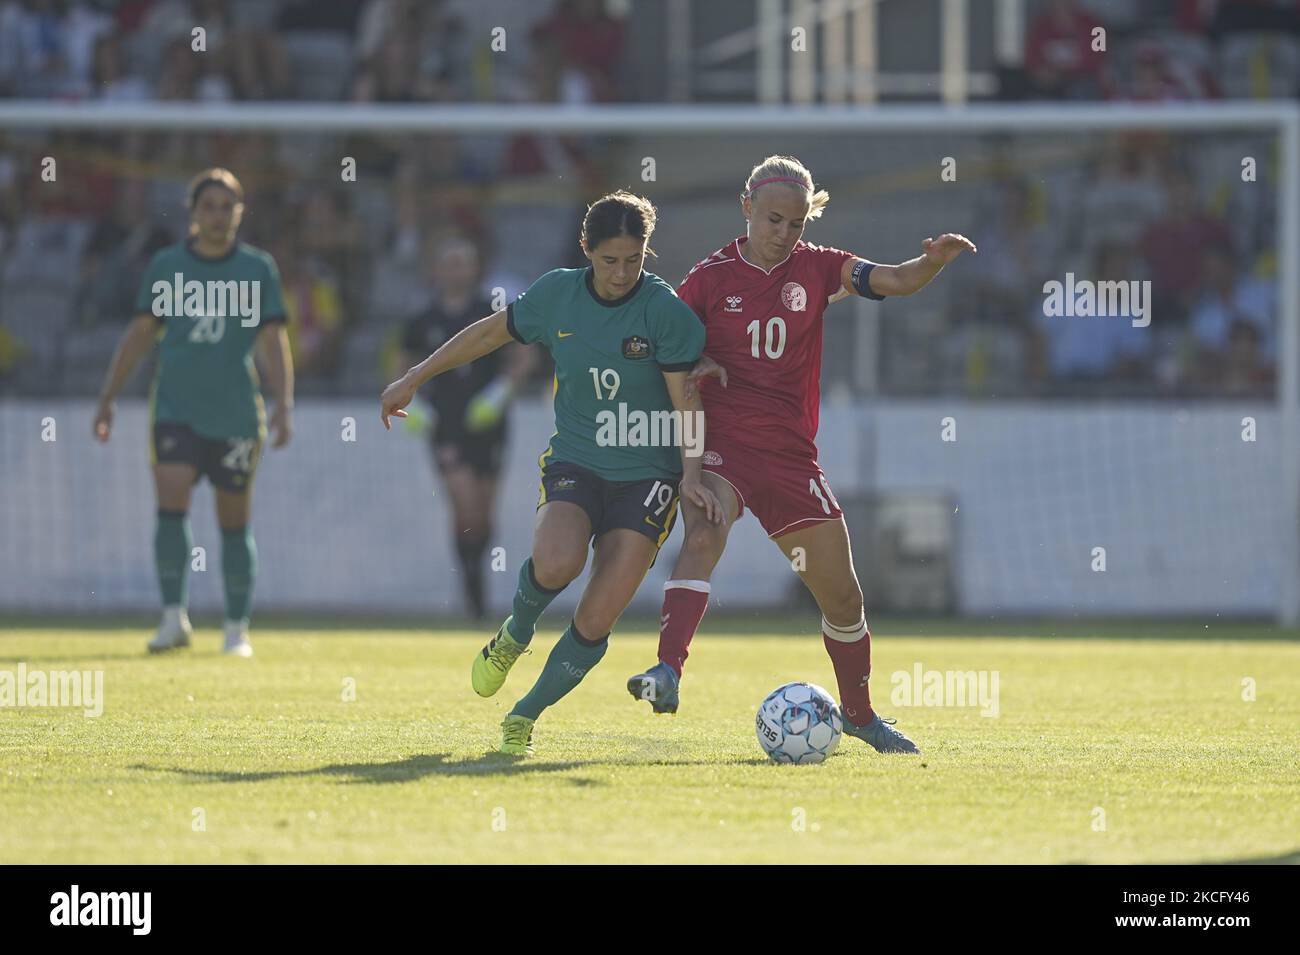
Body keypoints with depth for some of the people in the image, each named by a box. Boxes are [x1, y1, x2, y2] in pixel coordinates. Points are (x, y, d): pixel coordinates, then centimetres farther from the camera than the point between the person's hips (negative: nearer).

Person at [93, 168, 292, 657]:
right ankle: (174, 617, -14)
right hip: (175, 410, 0)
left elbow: (273, 341, -1)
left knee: (235, 523, 5)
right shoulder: (165, 265, 5)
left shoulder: (258, 268, 2)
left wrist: (284, 405, -11)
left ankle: (237, 630, 15)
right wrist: (107, 399, 7)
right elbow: (140, 334, 10)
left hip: (236, 413, 0)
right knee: (170, 505, -16)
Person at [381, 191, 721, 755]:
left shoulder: (665, 311, -10)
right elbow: (491, 333, 14)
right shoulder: (557, 295, -1)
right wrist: (414, 380, 19)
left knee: (595, 623, -11)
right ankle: (515, 635, 4)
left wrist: (691, 474, -21)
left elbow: (685, 400, -7)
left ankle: (526, 715, 13)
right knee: (556, 562, -31)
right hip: (574, 462, 1)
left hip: (645, 477, -1)